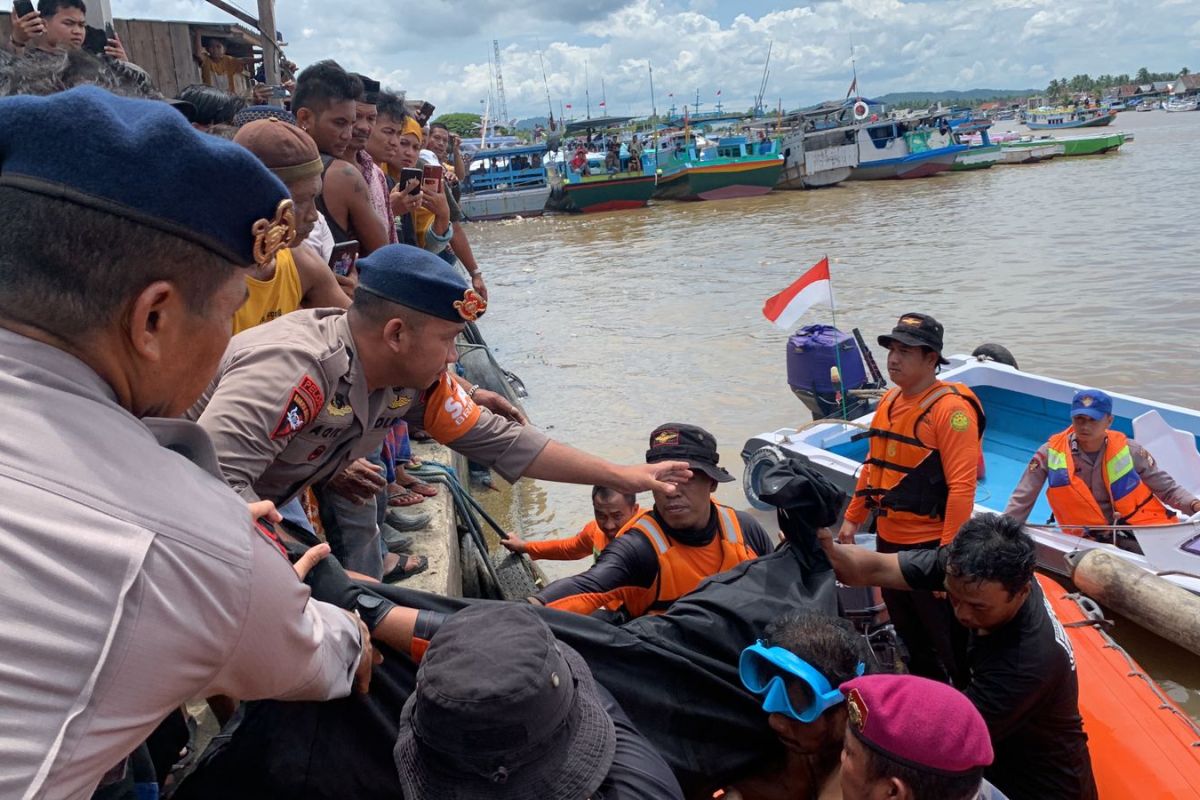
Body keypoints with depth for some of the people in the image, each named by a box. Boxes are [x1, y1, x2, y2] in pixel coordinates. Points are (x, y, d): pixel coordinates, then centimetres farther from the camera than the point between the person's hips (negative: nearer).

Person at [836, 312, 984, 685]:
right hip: (888, 541, 8)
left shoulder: (951, 408, -18)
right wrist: (853, 518, 17)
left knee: (950, 644, 4)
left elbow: (961, 486, -22)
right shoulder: (890, 400, 8)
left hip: (930, 546, -8)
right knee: (910, 638, 23)